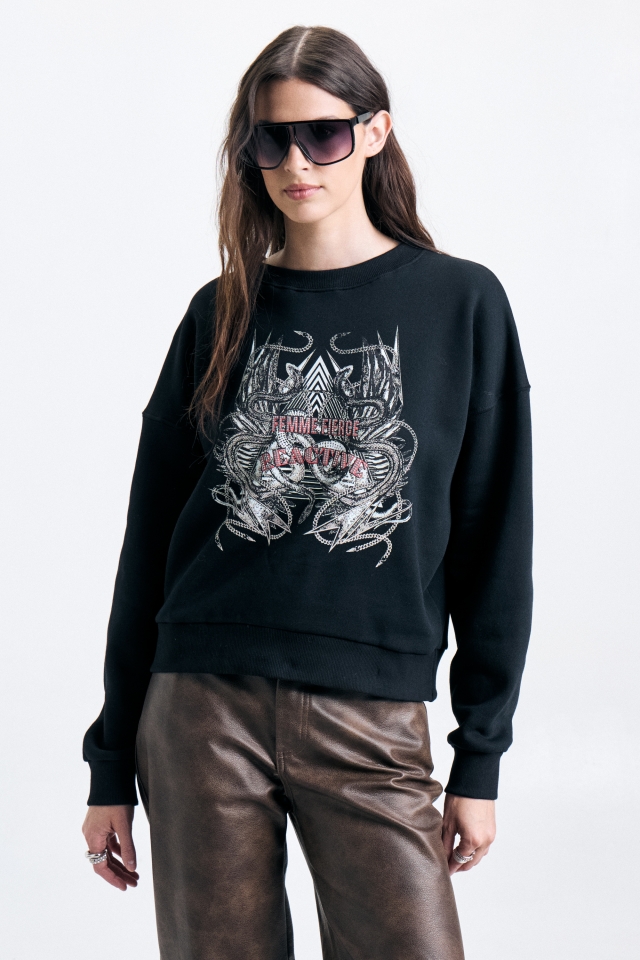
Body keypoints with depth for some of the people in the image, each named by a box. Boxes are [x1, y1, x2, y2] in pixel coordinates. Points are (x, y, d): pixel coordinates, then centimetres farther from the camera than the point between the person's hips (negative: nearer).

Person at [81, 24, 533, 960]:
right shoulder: (224, 314, 9)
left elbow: (494, 542, 4)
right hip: (204, 708, 2)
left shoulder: (461, 304, 3)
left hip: (373, 717, -1)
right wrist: (112, 765, 8)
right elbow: (150, 539, 10)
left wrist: (482, 757, 1)